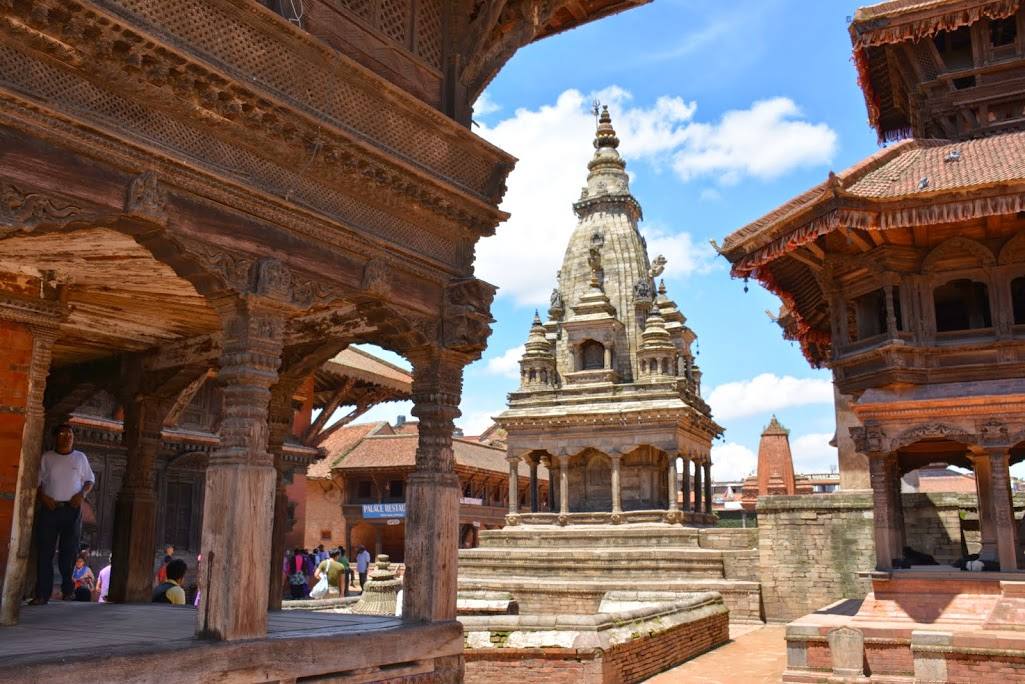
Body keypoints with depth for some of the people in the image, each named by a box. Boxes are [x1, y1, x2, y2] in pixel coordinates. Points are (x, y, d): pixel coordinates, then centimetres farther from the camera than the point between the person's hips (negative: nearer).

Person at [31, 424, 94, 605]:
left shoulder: (80, 457, 9)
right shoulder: (47, 457, 8)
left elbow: (90, 480, 12)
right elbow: (37, 480, 7)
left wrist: (82, 493, -6)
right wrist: (42, 496, -10)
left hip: (72, 509, 0)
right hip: (49, 508, 0)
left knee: (69, 551, 2)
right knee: (44, 551, -3)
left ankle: (68, 589, 10)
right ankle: (42, 593, -1)